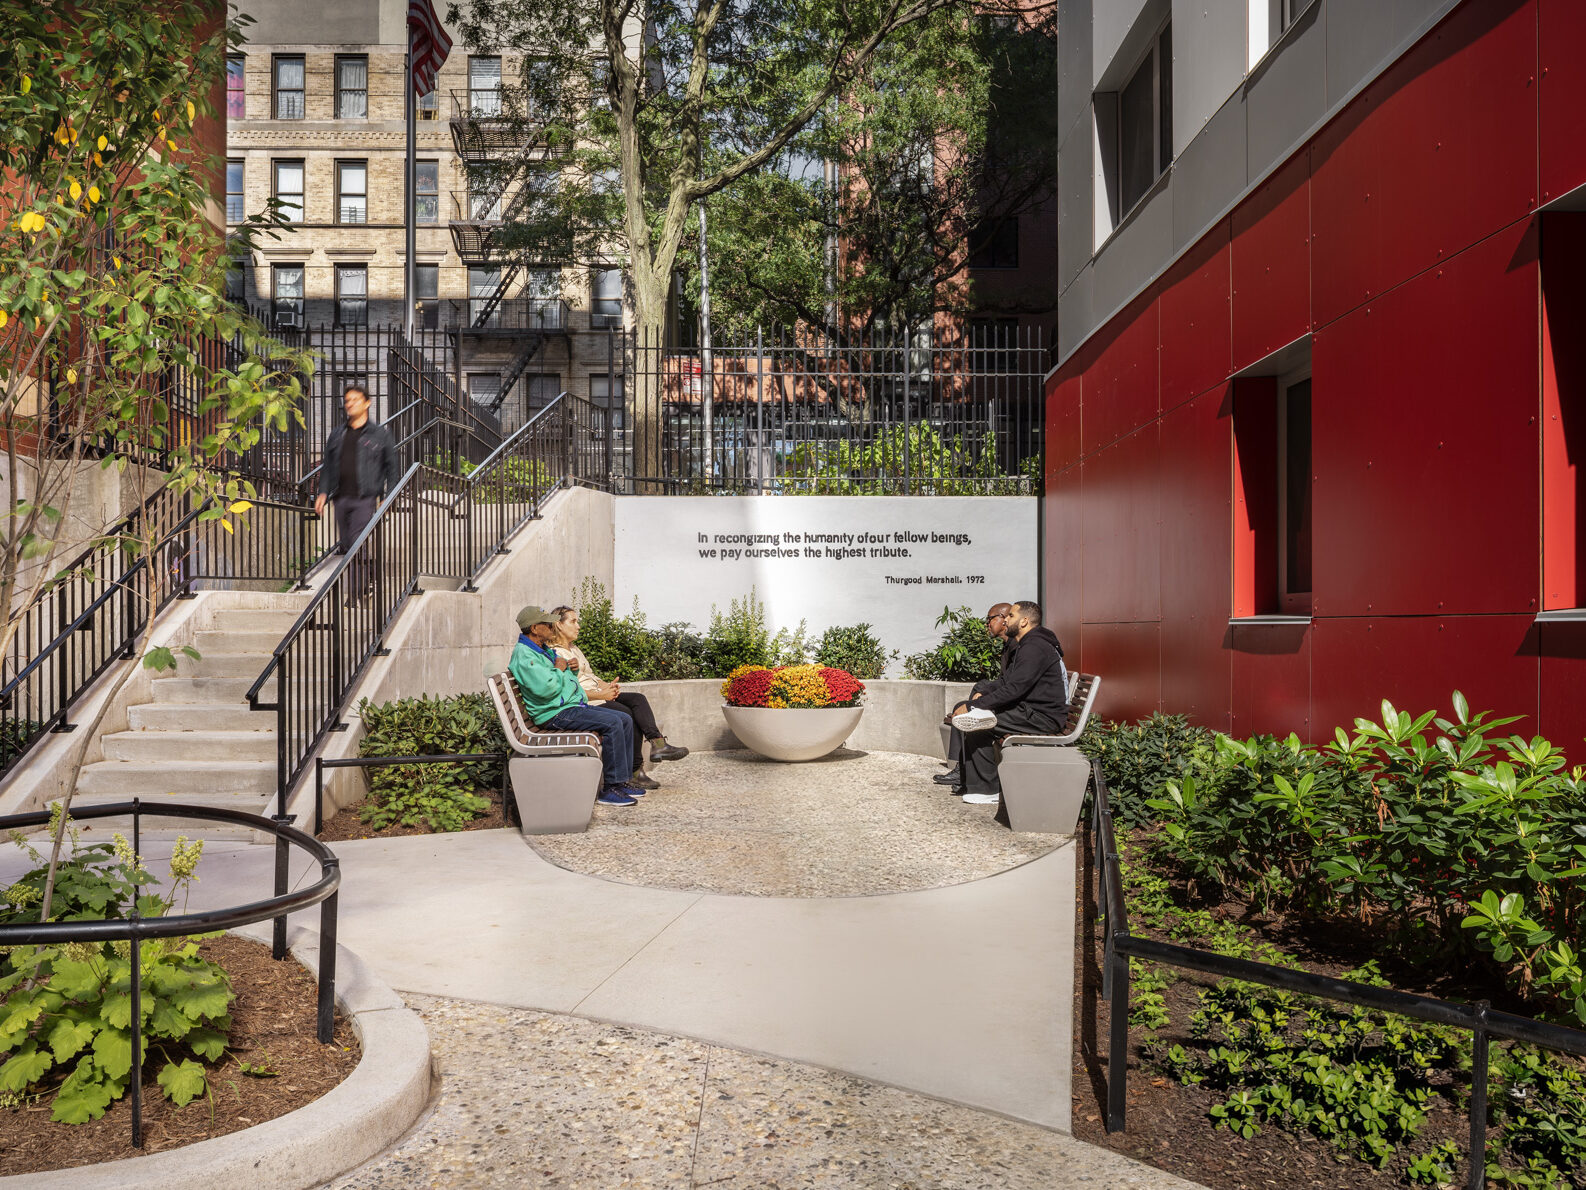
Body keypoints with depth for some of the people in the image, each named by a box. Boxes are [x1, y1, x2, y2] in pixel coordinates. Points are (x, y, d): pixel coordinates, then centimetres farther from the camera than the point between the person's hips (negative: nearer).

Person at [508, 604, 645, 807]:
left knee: (625, 720, 3)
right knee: (612, 723, -24)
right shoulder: (524, 655, -14)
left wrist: (573, 669, 9)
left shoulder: (545, 649, 19)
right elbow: (545, 688, -27)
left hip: (574, 706, 11)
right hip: (555, 714, -11)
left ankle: (622, 781, 5)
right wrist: (558, 670, -10)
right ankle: (609, 788, -20)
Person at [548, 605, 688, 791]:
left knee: (638, 698, -13)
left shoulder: (574, 648, 23)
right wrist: (601, 694, -17)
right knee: (628, 715, -23)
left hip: (598, 694, 9)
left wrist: (606, 686, 2)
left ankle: (657, 744, -27)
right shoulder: (554, 654, -9)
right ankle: (634, 771, -17)